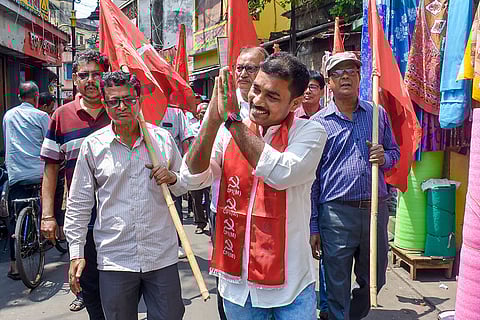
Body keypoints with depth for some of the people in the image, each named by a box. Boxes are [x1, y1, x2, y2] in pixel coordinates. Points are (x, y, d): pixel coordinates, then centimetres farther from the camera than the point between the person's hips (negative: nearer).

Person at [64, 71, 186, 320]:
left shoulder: (162, 138, 2)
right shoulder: (93, 145, 0)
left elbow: (185, 186, 13)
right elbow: (79, 204, 6)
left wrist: (171, 178, -9)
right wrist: (76, 252, 3)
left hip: (163, 258, 1)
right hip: (114, 261, 0)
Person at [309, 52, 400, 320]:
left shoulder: (377, 113, 8)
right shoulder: (318, 123, -1)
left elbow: (395, 152, 19)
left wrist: (384, 157, -7)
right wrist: (313, 226, -3)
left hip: (375, 208, 4)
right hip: (336, 213, -3)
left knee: (374, 280, 18)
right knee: (338, 288, 7)